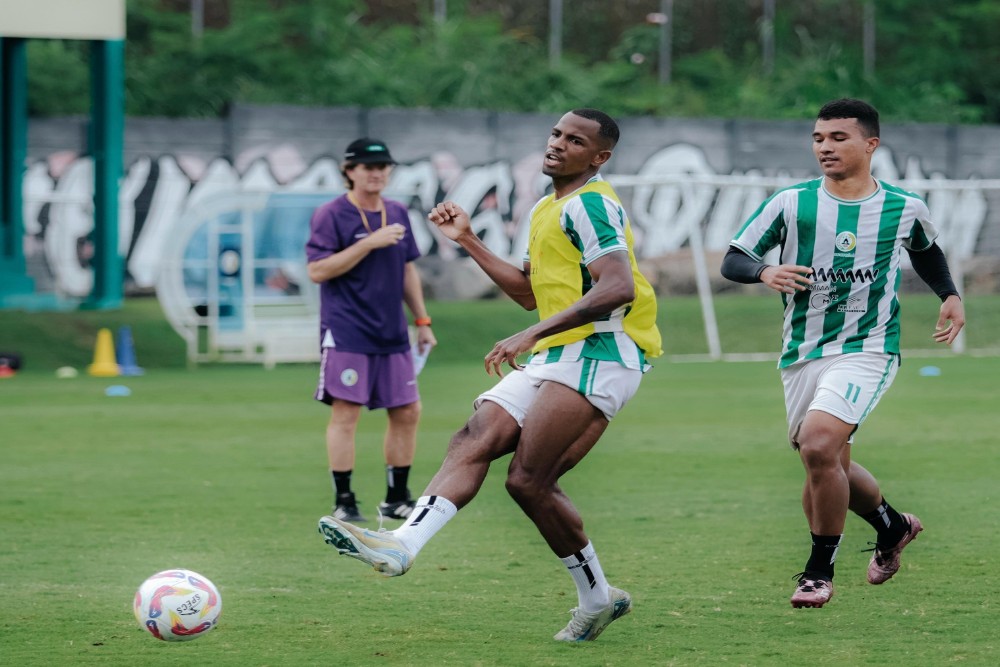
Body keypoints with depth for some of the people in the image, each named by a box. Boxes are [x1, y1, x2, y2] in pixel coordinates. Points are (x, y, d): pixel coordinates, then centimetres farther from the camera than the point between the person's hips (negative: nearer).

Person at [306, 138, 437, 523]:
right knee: (345, 414, -8)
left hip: (392, 334, 7)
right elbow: (317, 271, -16)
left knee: (407, 412, 6)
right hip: (346, 335, -6)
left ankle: (396, 499, 17)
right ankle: (343, 502, -2)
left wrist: (422, 321, 17)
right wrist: (370, 243, -19)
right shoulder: (330, 216, -7)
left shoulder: (397, 214, 13)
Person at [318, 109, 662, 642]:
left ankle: (597, 598, -3)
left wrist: (533, 334, -25)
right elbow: (532, 294, 33)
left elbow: (618, 287, -22)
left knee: (528, 479, -16)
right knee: (475, 439, -9)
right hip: (553, 357, 9)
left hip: (600, 352, -9)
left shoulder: (589, 203, -8)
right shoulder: (546, 210, 23)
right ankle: (403, 545, -21)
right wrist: (469, 242, 26)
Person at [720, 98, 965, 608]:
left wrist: (950, 296, 10)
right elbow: (731, 260, 0)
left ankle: (819, 572, -9)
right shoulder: (791, 203, -1)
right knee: (828, 470, 11)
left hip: (866, 351, -4)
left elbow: (926, 251, 24)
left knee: (818, 445, -25)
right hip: (802, 354, 4)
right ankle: (892, 525, 43)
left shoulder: (904, 209, 1)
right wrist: (764, 271, -21)